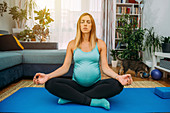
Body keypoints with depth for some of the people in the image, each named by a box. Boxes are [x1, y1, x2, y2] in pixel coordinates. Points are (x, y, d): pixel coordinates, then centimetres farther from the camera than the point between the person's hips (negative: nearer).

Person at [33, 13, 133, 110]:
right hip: (76, 84, 0)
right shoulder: (72, 44, 6)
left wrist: (118, 76, -22)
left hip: (96, 85, 0)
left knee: (117, 85, -29)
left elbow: (105, 67, -2)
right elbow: (65, 67, 2)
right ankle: (93, 101, -25)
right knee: (50, 83, -24)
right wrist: (47, 76, -14)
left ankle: (71, 98, -24)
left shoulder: (100, 44, 4)